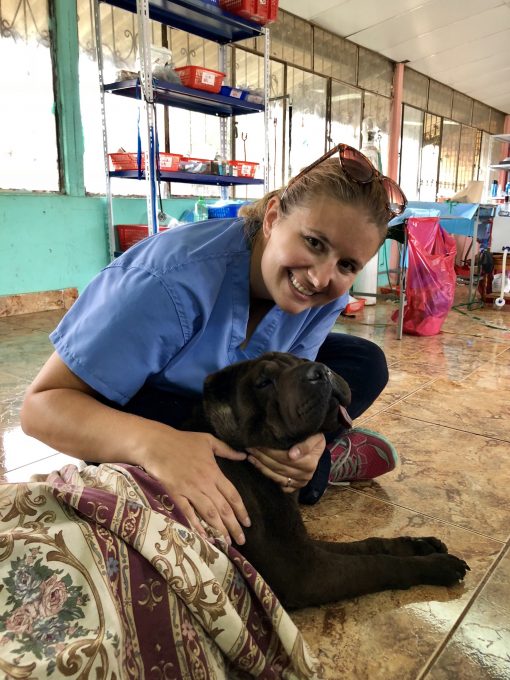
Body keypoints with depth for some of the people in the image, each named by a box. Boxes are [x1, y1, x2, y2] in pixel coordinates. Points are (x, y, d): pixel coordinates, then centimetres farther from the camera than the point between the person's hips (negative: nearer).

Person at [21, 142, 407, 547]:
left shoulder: (326, 295, -21)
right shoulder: (174, 283, -40)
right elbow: (43, 402, -38)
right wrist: (153, 442, -57)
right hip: (140, 405, -3)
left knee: (365, 365, -6)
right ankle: (323, 462, -15)